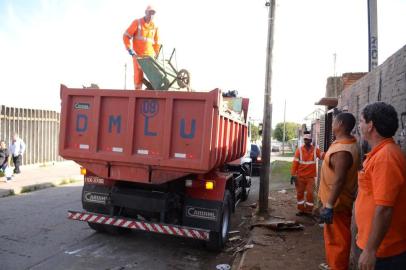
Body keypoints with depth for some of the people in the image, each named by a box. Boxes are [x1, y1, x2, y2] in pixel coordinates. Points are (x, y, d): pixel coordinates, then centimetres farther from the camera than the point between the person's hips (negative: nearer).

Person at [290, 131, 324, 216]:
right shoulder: (299, 150, -4)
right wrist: (293, 175, -10)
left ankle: (308, 210, 13)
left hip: (310, 177, 0)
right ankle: (301, 210, 21)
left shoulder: (315, 150, 1)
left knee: (310, 193, -1)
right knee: (299, 193, 7)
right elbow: (295, 163, -6)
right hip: (300, 176, 0)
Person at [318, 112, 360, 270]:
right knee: (335, 238, 22)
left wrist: (329, 206, -28)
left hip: (337, 204, -10)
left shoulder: (342, 150, -27)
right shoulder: (348, 143, 6)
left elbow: (339, 180, -30)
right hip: (339, 201, 10)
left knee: (337, 240, 3)